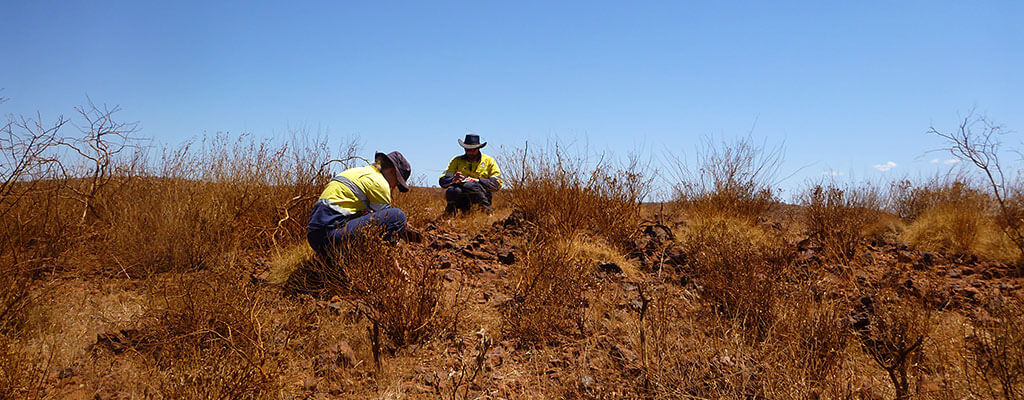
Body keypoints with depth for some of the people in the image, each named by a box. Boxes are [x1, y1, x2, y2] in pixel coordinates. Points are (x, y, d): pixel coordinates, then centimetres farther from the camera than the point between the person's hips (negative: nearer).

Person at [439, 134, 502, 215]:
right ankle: (451, 208, -6)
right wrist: (453, 179, -15)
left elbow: (497, 184, 0)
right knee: (451, 191, -33)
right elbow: (442, 181, 8)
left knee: (469, 185, -34)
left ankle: (485, 207, -17)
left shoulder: (489, 161, 10)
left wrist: (478, 180, -14)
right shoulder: (457, 160, 14)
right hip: (461, 198, 1)